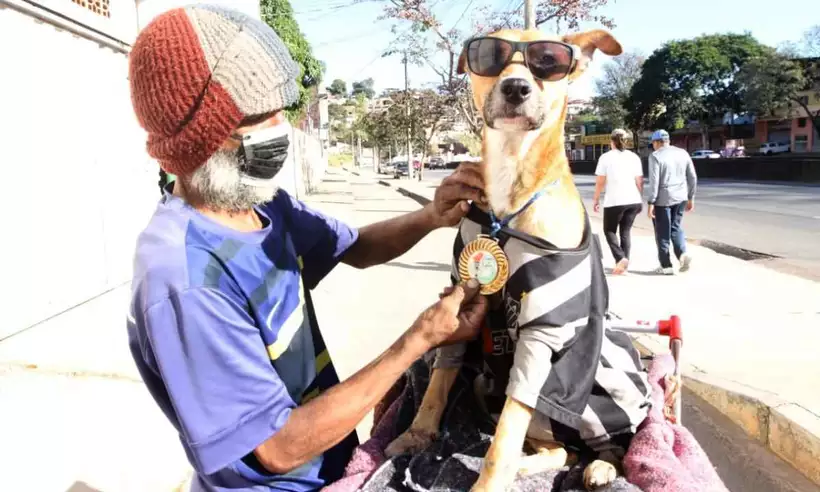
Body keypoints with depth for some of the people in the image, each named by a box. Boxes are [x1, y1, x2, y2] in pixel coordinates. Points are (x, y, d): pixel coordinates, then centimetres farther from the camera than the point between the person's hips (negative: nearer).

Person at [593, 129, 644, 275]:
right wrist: (640, 200, 13)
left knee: (609, 230, 11)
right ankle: (624, 262, 12)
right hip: (633, 201, 4)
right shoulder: (634, 157, 6)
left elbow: (600, 182, -4)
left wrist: (596, 199, 7)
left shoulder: (605, 157, -4)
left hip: (614, 201, -4)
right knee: (626, 231, 14)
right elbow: (639, 181, 5)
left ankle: (620, 258, -8)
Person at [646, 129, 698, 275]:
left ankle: (666, 265, 10)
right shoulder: (683, 153, 8)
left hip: (662, 199, -5)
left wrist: (651, 202, -13)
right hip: (680, 197, 5)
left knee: (663, 232, 5)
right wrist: (691, 198, 17)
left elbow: (654, 181, -15)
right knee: (676, 227, 19)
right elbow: (693, 177, 9)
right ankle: (683, 253, -2)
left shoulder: (655, 156, -9)